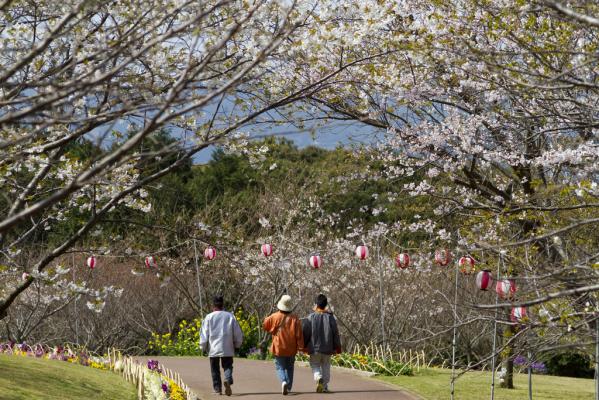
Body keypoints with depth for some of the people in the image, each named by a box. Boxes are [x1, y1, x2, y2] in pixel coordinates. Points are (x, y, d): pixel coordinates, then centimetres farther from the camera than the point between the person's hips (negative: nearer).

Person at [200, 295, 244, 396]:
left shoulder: (209, 317, -2)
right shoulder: (230, 316, 1)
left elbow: (204, 333, -1)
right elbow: (238, 333, 5)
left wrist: (203, 347, 10)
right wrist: (237, 345, 20)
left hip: (213, 348, -1)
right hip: (227, 349, 1)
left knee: (215, 370, 10)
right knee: (228, 366, 8)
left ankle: (217, 389, 8)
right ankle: (228, 380, -20)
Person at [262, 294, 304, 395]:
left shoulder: (274, 317, -10)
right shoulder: (294, 318, -8)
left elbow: (265, 325, 6)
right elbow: (299, 334, -8)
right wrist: (301, 347, -3)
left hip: (279, 348, -2)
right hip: (291, 349, 2)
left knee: (280, 367, 6)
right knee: (289, 368, 17)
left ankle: (283, 381, -20)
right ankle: (288, 387, 19)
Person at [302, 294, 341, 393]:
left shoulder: (310, 318, -7)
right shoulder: (330, 318, -2)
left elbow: (305, 333, -4)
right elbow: (335, 333, 1)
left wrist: (304, 346, 9)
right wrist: (337, 347, 11)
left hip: (314, 348, -2)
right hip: (327, 348, 2)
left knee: (315, 365, 9)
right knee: (326, 367, 14)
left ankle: (319, 378, -20)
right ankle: (325, 387, 11)